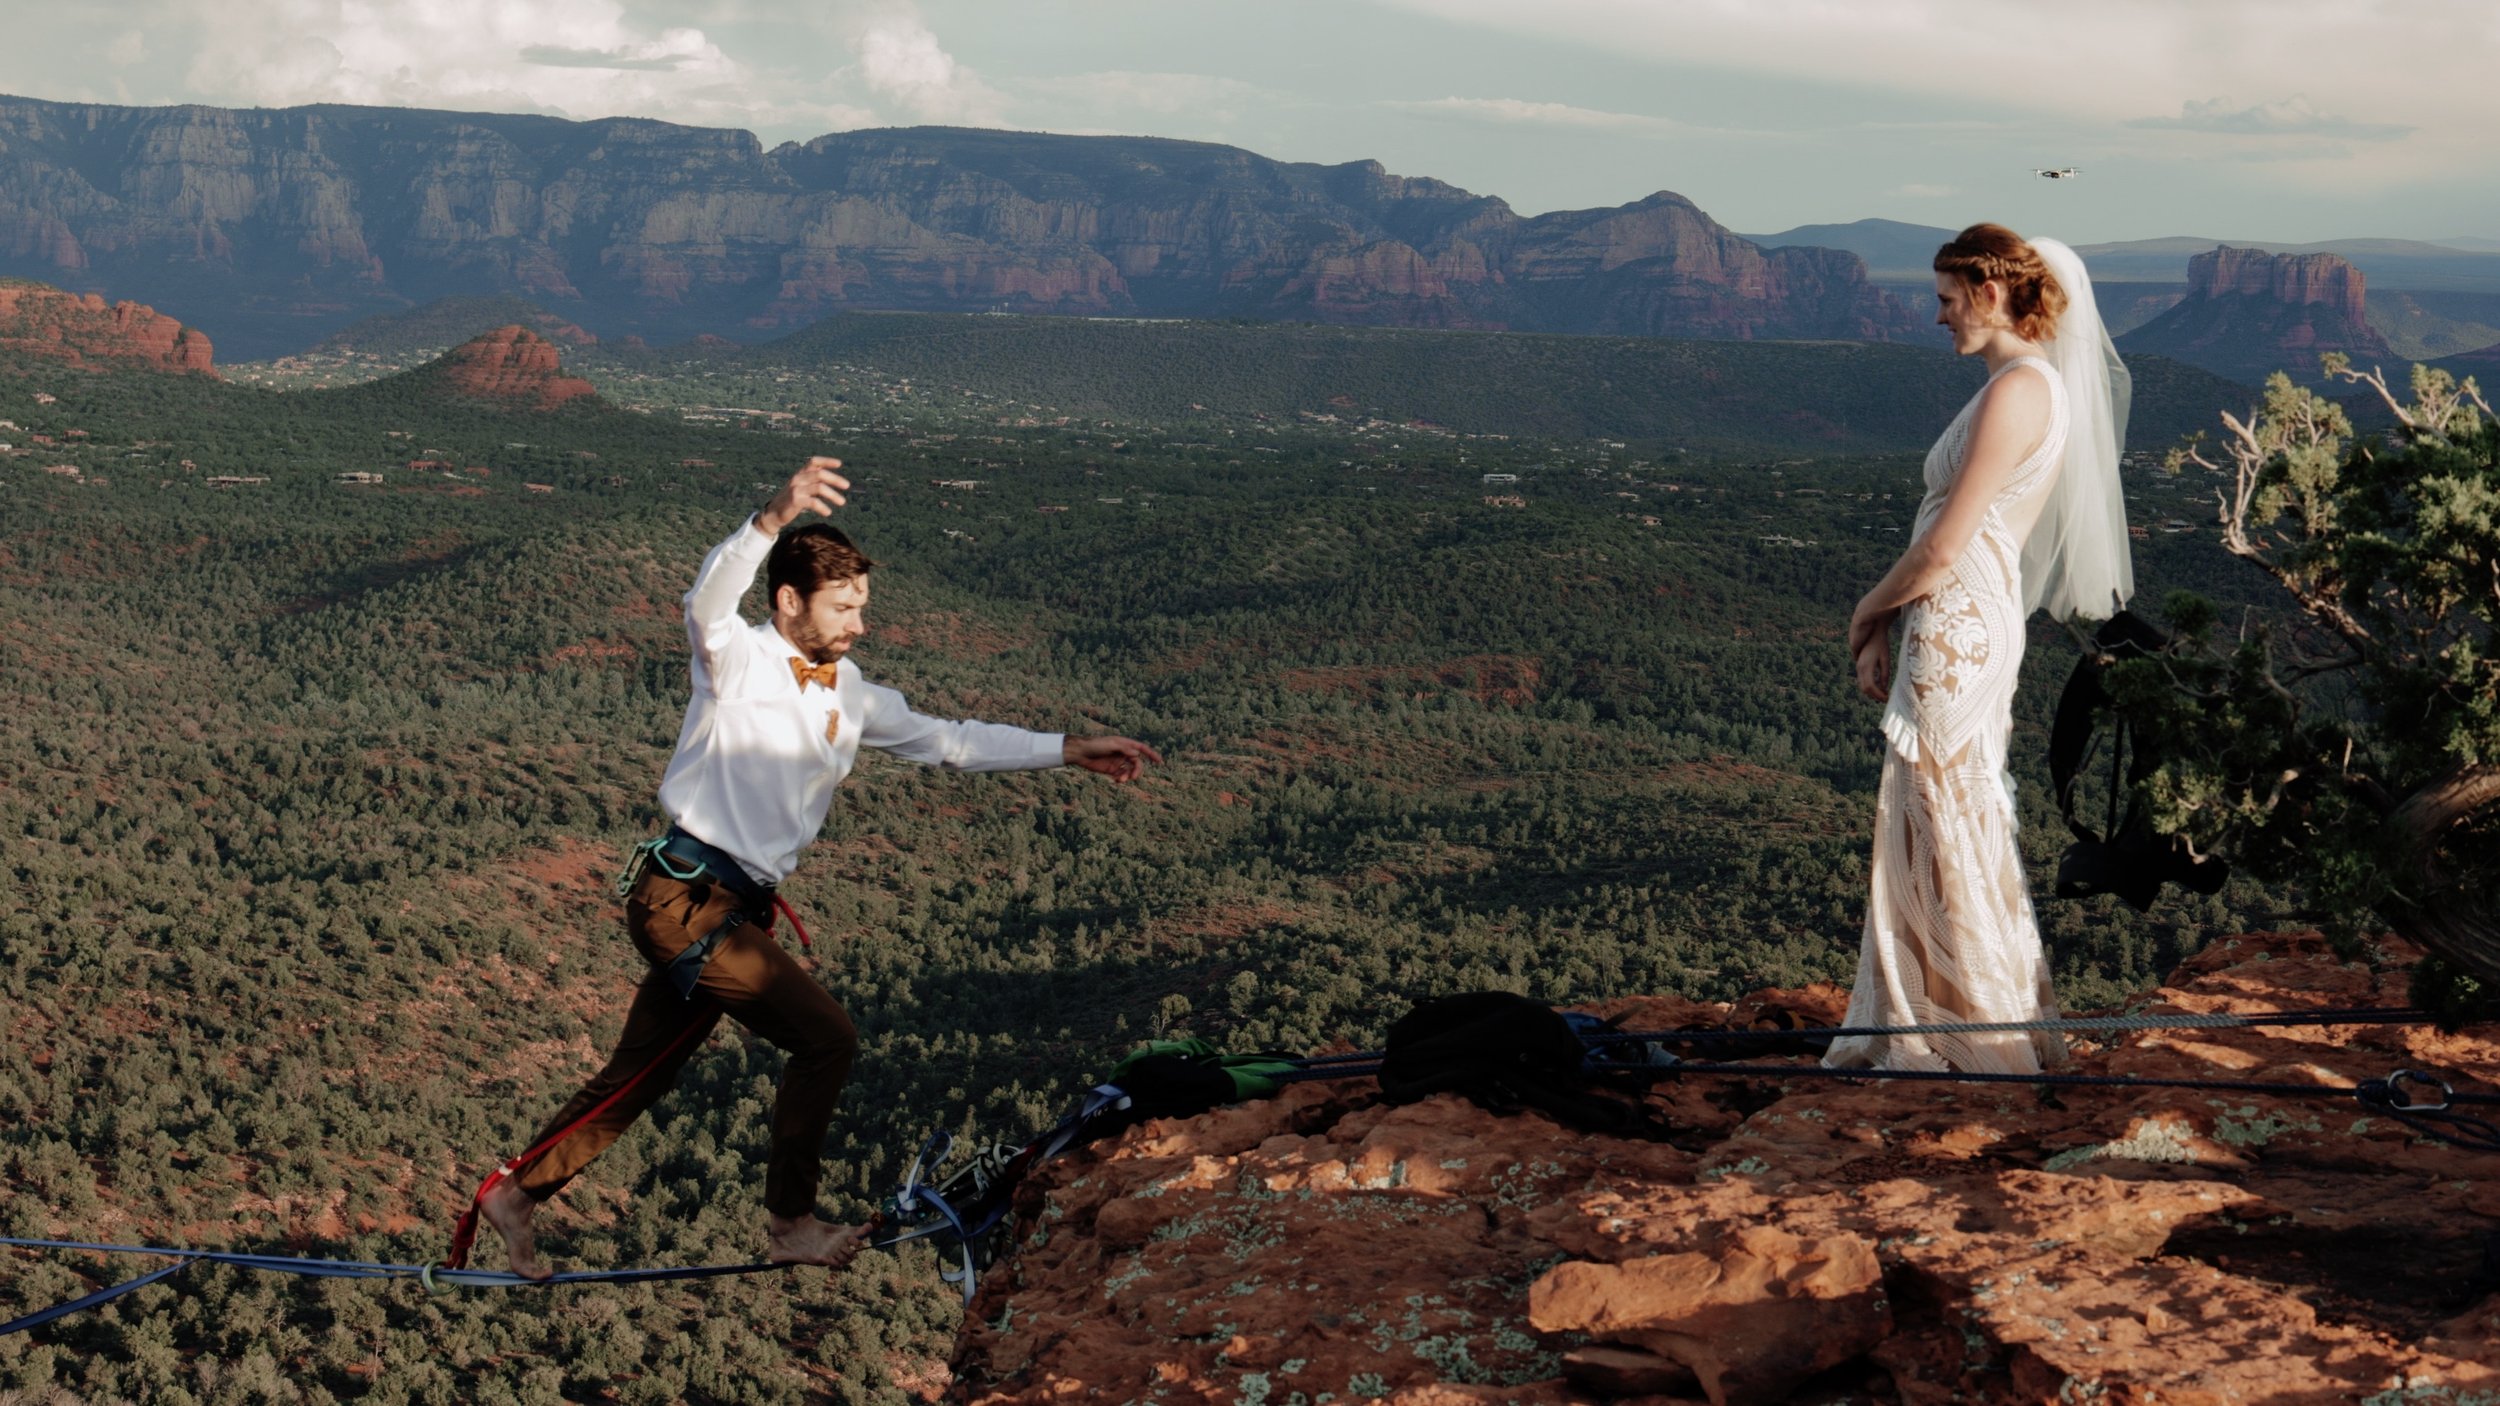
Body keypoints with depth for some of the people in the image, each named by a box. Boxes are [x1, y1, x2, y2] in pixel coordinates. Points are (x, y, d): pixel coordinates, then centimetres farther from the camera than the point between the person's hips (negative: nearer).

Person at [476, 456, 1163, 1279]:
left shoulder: (849, 694, 12)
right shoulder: (739, 662, -10)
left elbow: (947, 741, 17)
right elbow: (708, 602, -32)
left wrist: (1069, 752, 13)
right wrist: (775, 518, -50)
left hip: (730, 907, 8)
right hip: (687, 898, -8)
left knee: (641, 1075, 15)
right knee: (826, 1040, -8)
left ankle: (514, 1194, 29)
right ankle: (790, 1224, 5)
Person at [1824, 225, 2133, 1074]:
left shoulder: (2017, 390, -16)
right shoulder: (2031, 385, 15)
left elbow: (1943, 548, -18)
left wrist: (1870, 610, -2)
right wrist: (1886, 624, 12)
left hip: (1958, 625, -10)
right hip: (1952, 628, 10)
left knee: (1945, 833, 0)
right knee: (1930, 833, 14)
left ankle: (1982, 1034, 11)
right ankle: (1929, 1030, 23)